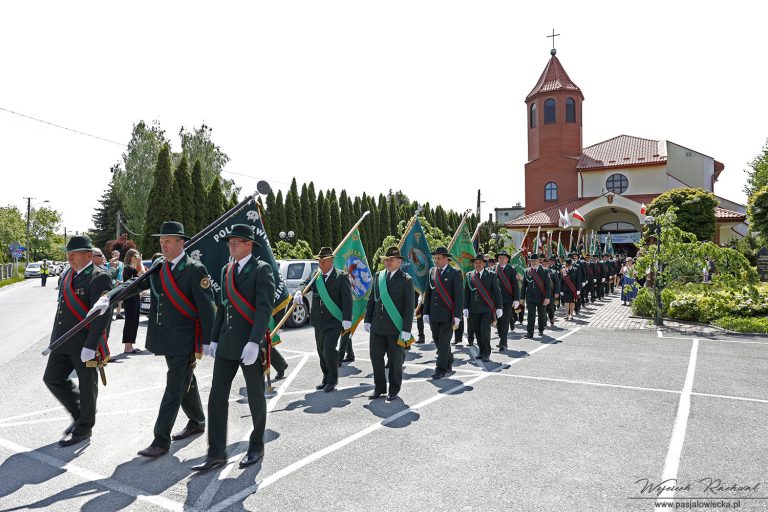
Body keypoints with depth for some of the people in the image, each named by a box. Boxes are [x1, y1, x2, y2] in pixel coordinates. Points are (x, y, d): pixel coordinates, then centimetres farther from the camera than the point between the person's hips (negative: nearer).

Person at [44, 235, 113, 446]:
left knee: (87, 385, 6)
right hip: (63, 341, 8)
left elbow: (101, 315, -20)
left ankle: (83, 427, 24)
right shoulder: (68, 275, 11)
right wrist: (55, 338, 19)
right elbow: (62, 306, 19)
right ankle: (79, 414, 31)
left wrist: (90, 346, -24)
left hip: (85, 343, -8)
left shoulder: (99, 278, -15)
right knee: (52, 379, 12)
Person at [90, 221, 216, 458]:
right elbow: (134, 285, 0)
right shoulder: (158, 268, 9)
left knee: (175, 387, -3)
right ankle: (197, 422, 37)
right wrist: (108, 297, -18)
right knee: (185, 382, 20)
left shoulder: (194, 270, -12)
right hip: (165, 337, 7)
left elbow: (207, 307, -13)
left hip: (185, 339, -7)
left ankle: (161, 440, 6)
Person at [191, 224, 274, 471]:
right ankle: (216, 454, 12)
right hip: (227, 344, 6)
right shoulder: (226, 270, 13)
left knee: (256, 398, 8)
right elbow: (223, 306, 16)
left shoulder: (261, 269, -8)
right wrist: (214, 339, 13)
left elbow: (264, 307, -17)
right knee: (217, 397, 3)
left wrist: (254, 342, -26)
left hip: (251, 345, -6)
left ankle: (256, 446, 26)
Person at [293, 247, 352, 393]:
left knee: (329, 349, -13)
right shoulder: (314, 275, 8)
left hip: (334, 322, -6)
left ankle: (333, 379, 7)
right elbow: (304, 284, -3)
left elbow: (347, 300, -10)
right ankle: (326, 378, 31)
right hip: (318, 321, 6)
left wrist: (347, 320, -17)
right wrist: (299, 293, -28)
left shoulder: (341, 277, -7)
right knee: (321, 351, 14)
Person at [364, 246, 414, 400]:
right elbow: (371, 300, 15)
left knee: (395, 360, 7)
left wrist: (406, 330, -12)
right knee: (376, 357, 8)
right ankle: (379, 388, 25)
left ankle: (394, 391, 23)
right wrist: (368, 320, 10)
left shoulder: (406, 280, -5)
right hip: (377, 327, 4)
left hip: (395, 329, -4)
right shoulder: (378, 276, 10)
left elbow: (409, 307, -8)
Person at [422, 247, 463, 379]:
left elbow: (459, 296, -8)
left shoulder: (455, 273, -5)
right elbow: (428, 293, 12)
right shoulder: (432, 272, 9)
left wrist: (457, 317, -13)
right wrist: (426, 312, 7)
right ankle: (449, 363, 32)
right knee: (438, 342, 13)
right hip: (434, 315, 5)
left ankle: (441, 369, 6)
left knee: (444, 342, -4)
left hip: (447, 315, -5)